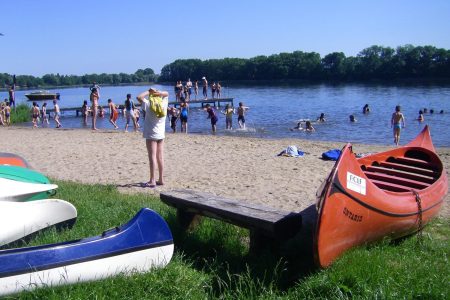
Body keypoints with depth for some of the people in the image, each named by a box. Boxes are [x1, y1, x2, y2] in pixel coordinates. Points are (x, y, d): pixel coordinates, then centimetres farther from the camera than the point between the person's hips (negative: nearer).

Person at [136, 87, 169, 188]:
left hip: (151, 135, -5)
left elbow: (139, 97, -13)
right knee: (160, 157, 9)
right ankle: (161, 179, 13)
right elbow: (166, 94, 16)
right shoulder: (164, 104, 2)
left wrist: (148, 92, -4)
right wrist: (158, 92, -2)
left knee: (152, 157, -7)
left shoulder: (149, 105, -11)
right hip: (161, 135, 5)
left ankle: (152, 181, -9)